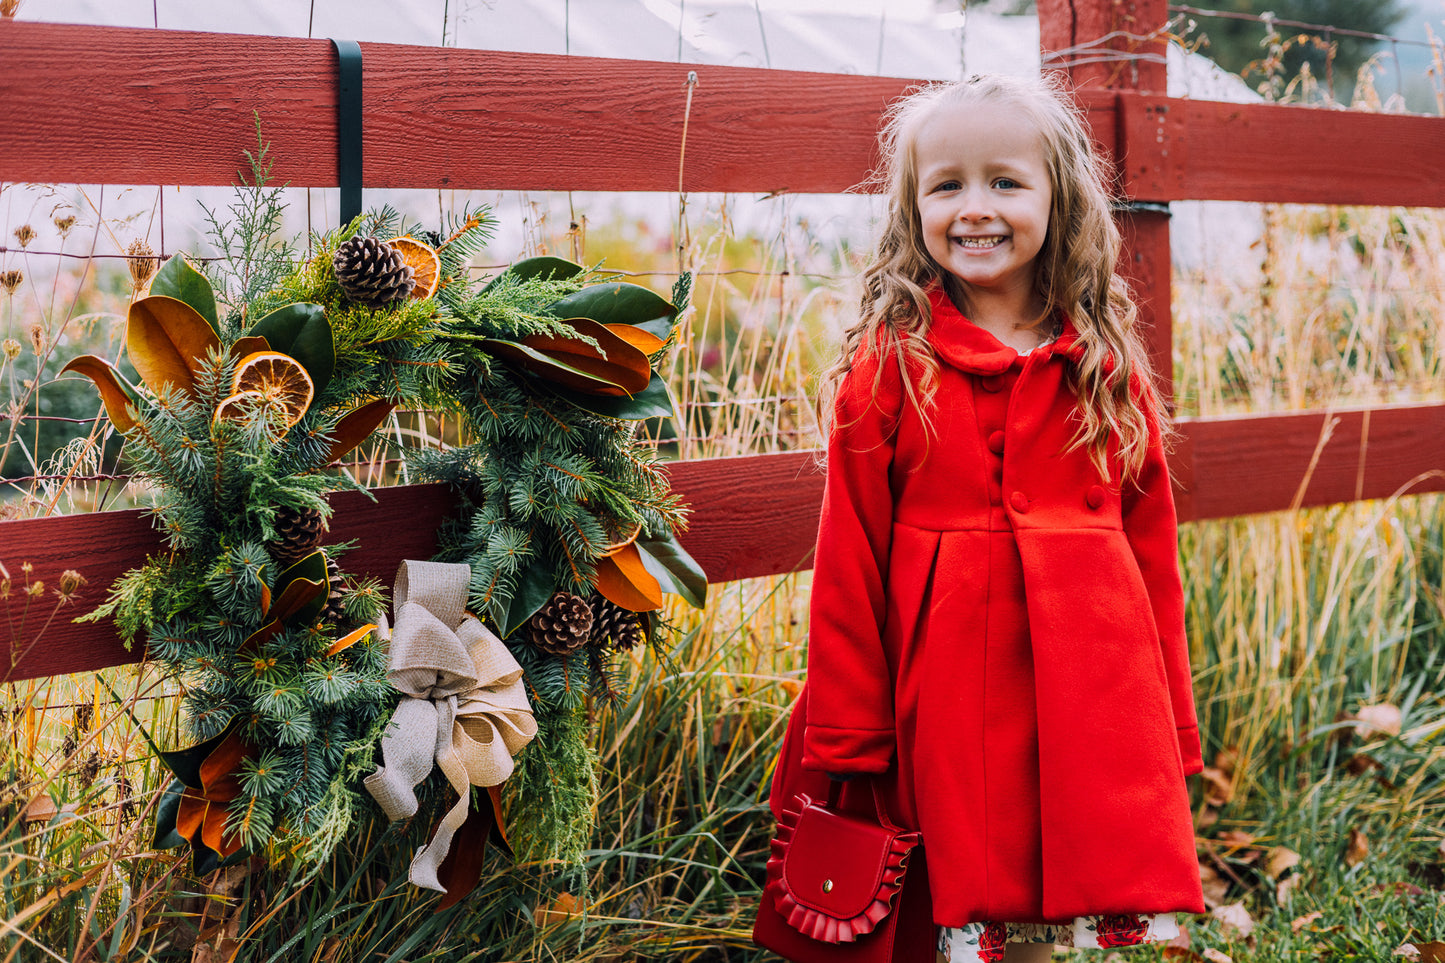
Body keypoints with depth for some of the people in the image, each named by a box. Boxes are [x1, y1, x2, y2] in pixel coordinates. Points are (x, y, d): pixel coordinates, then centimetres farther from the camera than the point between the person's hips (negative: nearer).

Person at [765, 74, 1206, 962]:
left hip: (1095, 686, 2)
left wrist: (1172, 732, 8)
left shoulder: (1108, 368, 6)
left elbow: (1153, 544, 9)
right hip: (949, 692, -2)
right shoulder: (887, 368, -1)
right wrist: (847, 743, -4)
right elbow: (849, 563, -2)